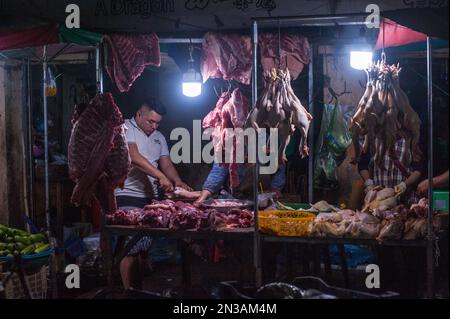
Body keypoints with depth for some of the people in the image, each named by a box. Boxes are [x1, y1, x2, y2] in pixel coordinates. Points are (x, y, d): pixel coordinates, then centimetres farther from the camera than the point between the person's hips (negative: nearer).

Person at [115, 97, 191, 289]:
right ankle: (129, 291, -1)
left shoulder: (158, 137, 18)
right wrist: (161, 177, -25)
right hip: (128, 196, -7)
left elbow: (166, 164, 13)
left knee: (144, 247, 10)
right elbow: (134, 157, -20)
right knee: (130, 248, -9)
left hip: (151, 197, 7)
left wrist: (177, 180, -8)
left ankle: (139, 288, 19)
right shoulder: (125, 128, -5)